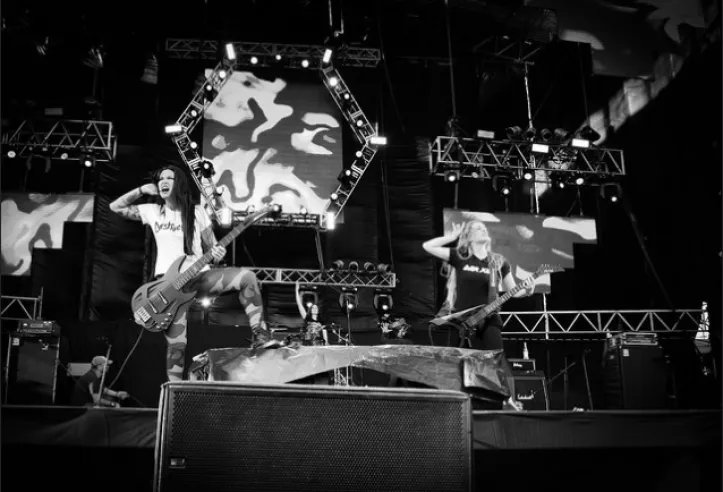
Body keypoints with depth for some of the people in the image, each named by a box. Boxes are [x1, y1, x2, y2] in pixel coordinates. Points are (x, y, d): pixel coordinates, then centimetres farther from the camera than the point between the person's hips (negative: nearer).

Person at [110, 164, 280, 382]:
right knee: (176, 344, -9)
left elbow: (211, 246, 8)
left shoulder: (197, 212, 7)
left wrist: (217, 253, -16)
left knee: (247, 276, -24)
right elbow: (116, 207, 14)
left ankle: (259, 335, -21)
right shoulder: (153, 211, 10)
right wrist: (142, 190, 3)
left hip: (198, 275, 0)